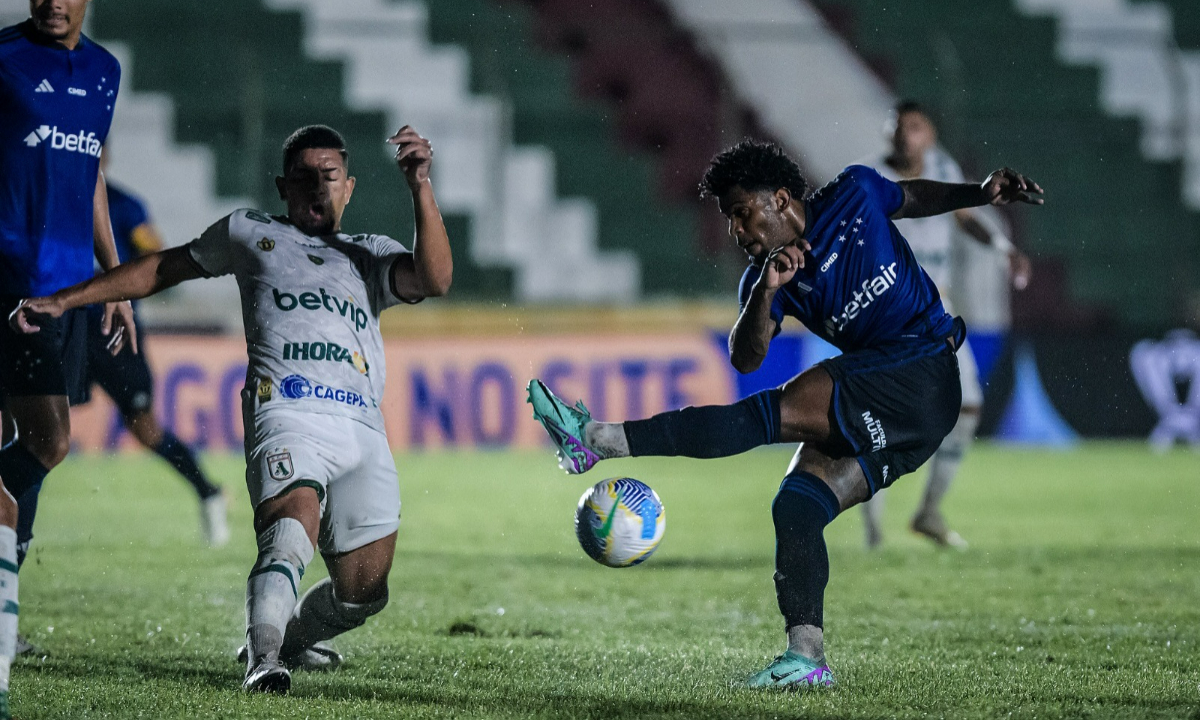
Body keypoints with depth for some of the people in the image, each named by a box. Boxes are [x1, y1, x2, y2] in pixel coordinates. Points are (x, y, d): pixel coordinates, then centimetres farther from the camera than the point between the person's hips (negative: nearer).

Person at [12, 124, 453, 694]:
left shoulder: (370, 256, 27)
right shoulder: (251, 235, 24)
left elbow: (434, 280, 7)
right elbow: (164, 268, 30)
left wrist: (420, 187, -4)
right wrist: (62, 301, 26)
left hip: (363, 430, 3)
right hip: (286, 412, -3)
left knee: (362, 592, -2)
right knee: (295, 522, -34)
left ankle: (291, 634, 27)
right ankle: (262, 660, -43)